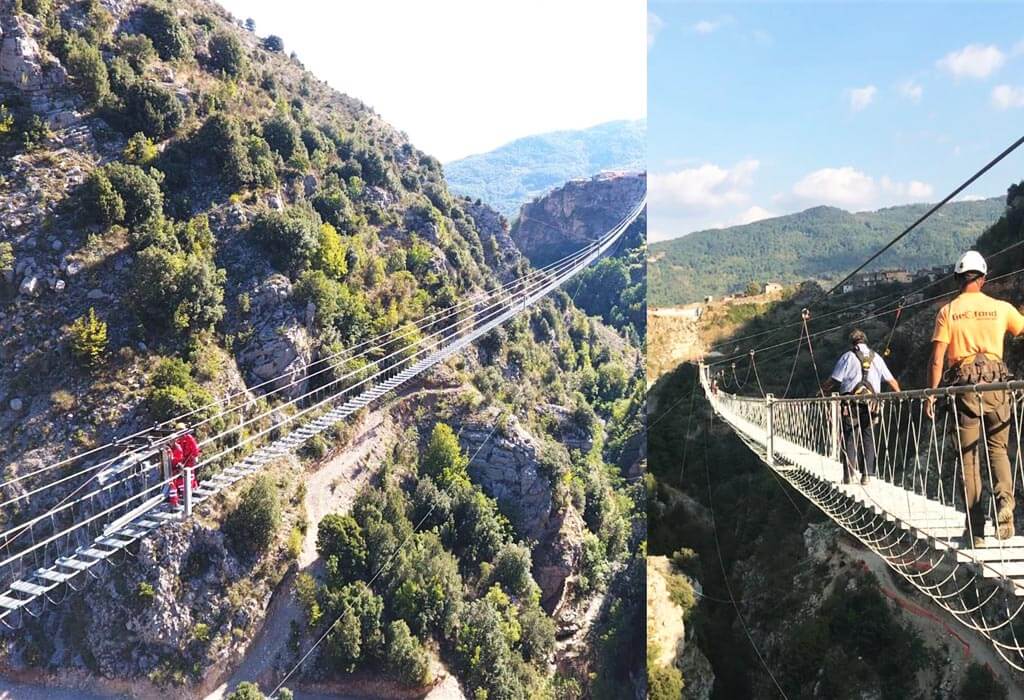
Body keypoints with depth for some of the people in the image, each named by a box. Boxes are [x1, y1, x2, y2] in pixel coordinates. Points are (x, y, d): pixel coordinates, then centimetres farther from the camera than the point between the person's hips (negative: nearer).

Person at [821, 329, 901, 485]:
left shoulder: (848, 357, 0)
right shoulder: (876, 358, 11)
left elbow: (834, 380, -4)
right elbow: (891, 380, 16)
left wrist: (821, 393, 8)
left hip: (851, 404, -3)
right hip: (870, 404, 3)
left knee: (850, 438, 1)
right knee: (868, 438, 9)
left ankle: (848, 476, -1)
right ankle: (867, 475, 5)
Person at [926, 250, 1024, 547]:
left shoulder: (948, 311, -1)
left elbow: (937, 359, -6)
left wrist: (931, 394, 0)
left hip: (964, 386, -1)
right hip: (996, 383, 1)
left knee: (969, 456, 6)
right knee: (998, 448, 15)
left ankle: (976, 528, 7)